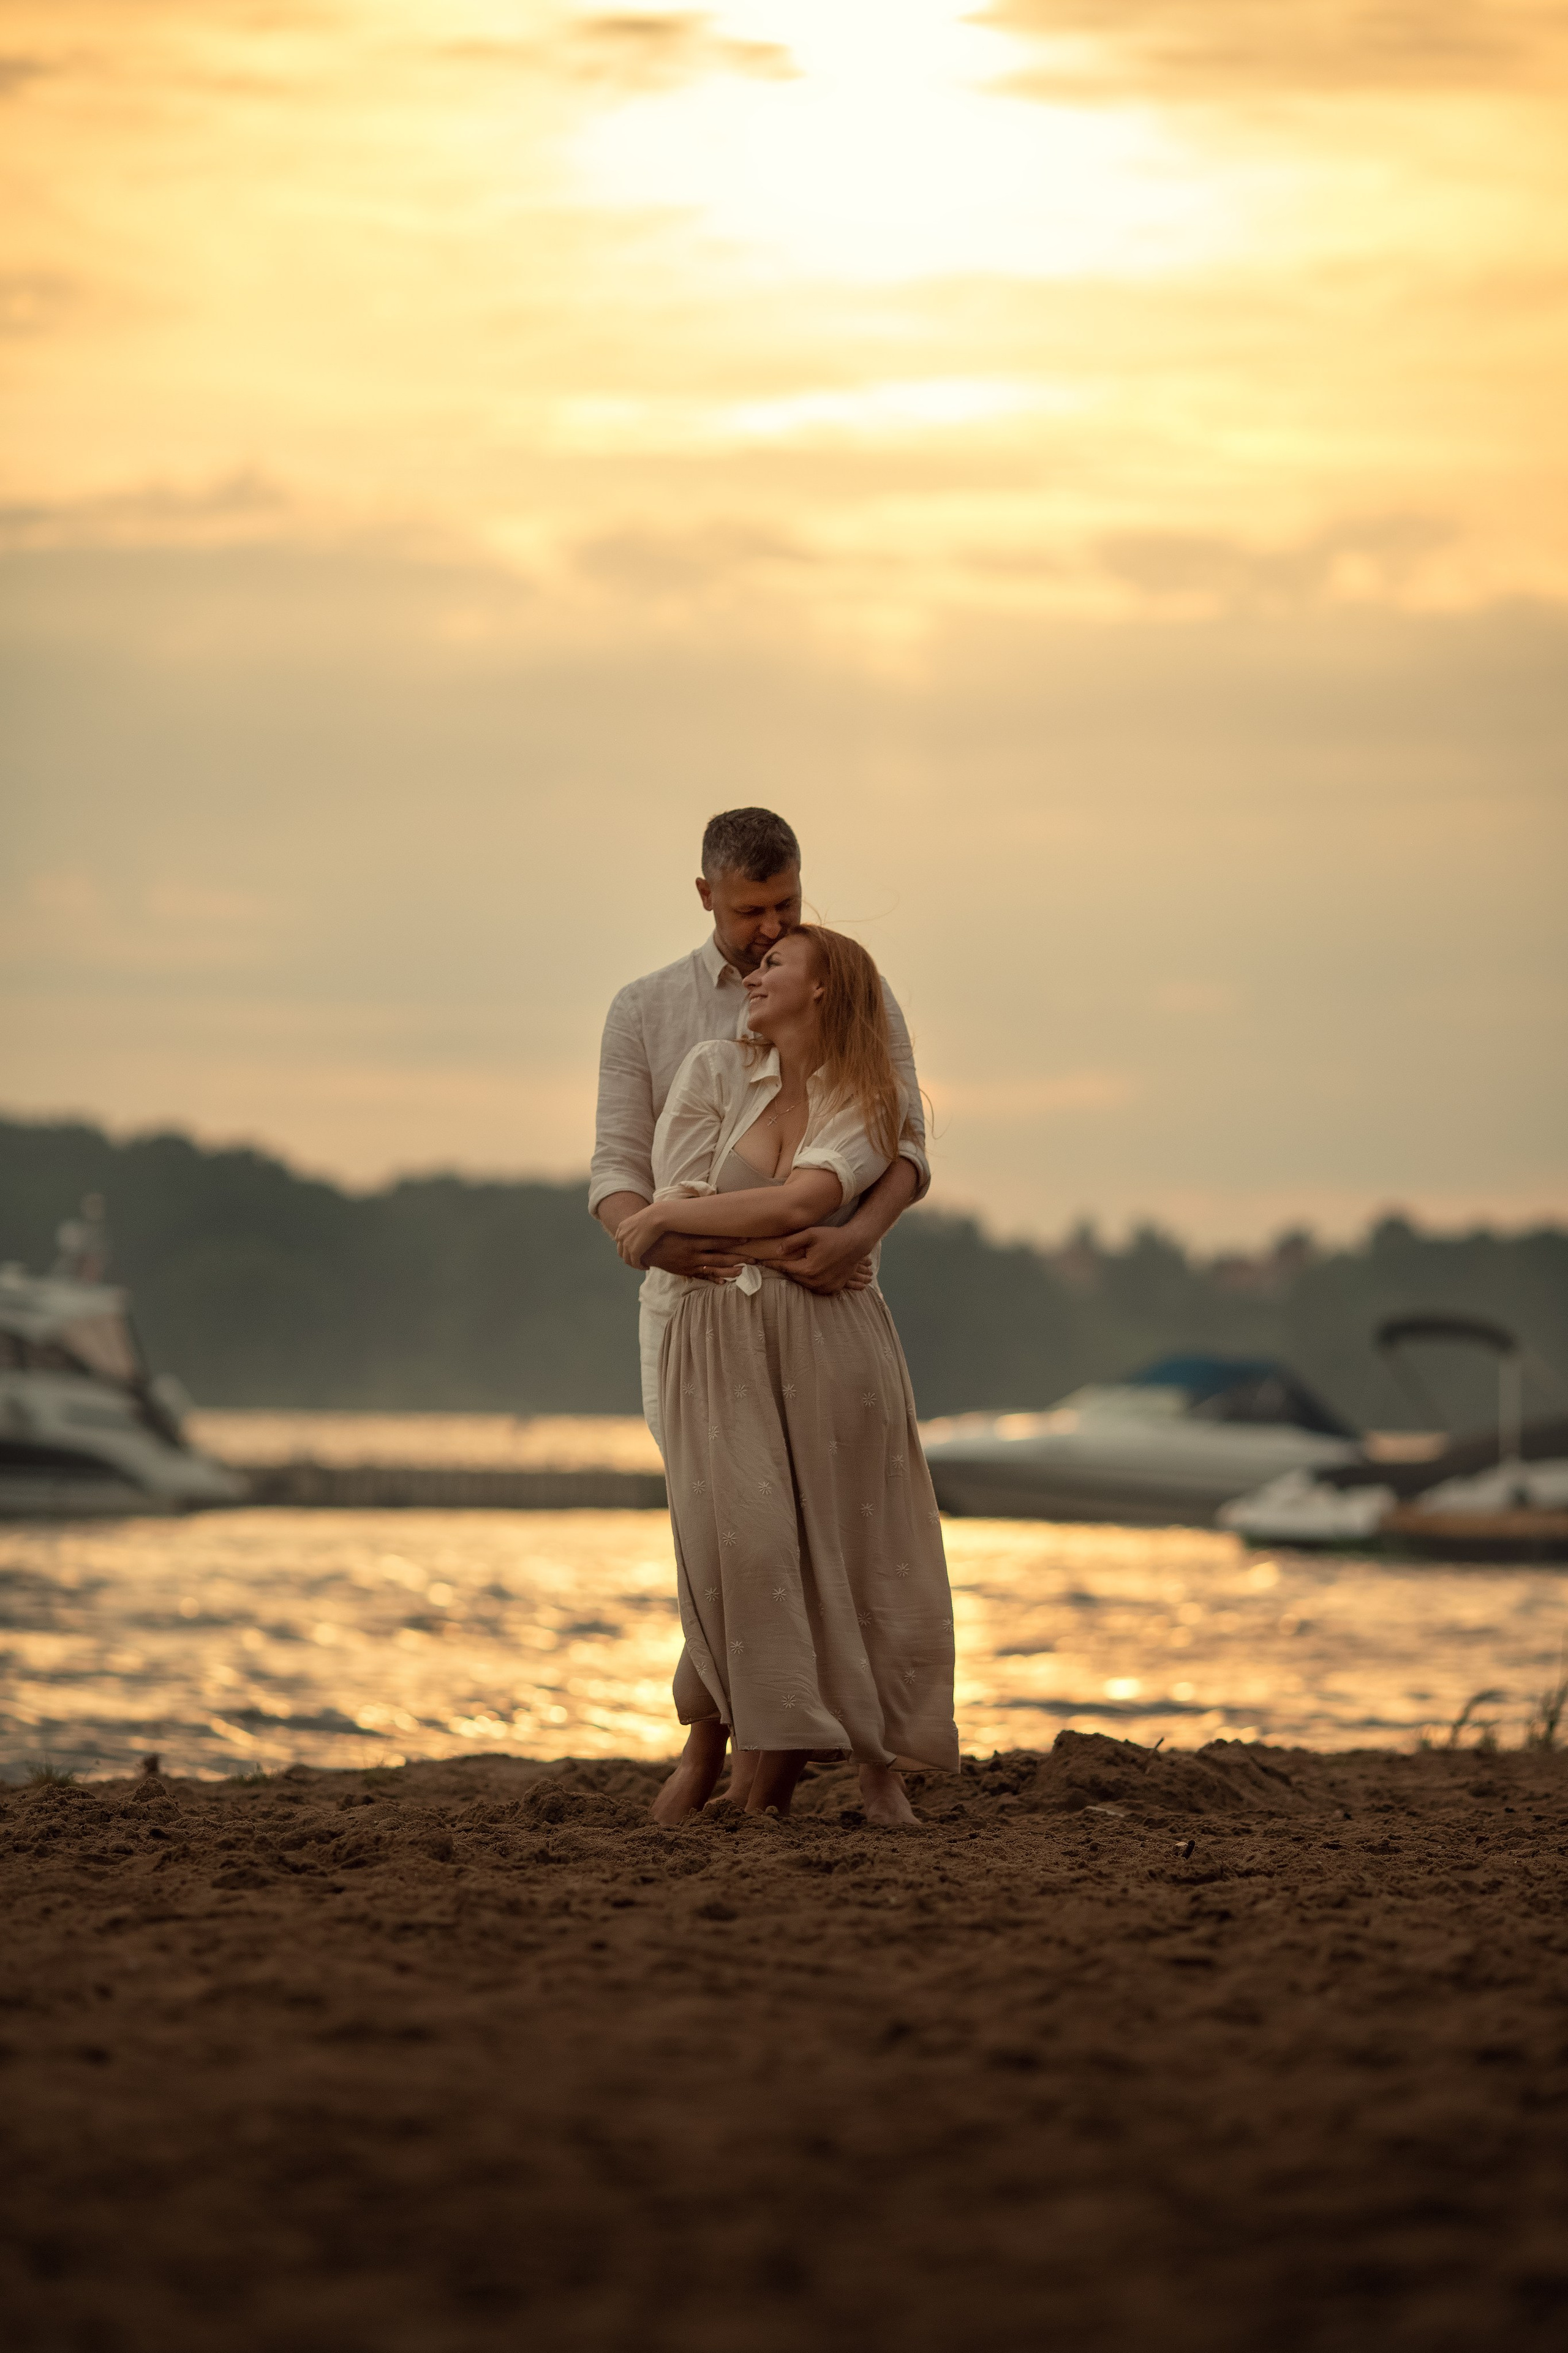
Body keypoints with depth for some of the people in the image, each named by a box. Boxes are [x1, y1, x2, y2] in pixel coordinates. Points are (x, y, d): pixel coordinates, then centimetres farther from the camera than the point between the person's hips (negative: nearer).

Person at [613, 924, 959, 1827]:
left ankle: (879, 1764, 9)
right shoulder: (716, 1069, 6)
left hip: (830, 1338, 0)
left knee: (853, 1550, -2)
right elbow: (677, 1201, -3)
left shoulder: (870, 1103, 2)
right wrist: (779, 1247, -11)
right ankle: (709, 1744, 1)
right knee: (740, 1540, -14)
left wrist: (667, 1219, -10)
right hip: (718, 1337, 0)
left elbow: (798, 1204, -12)